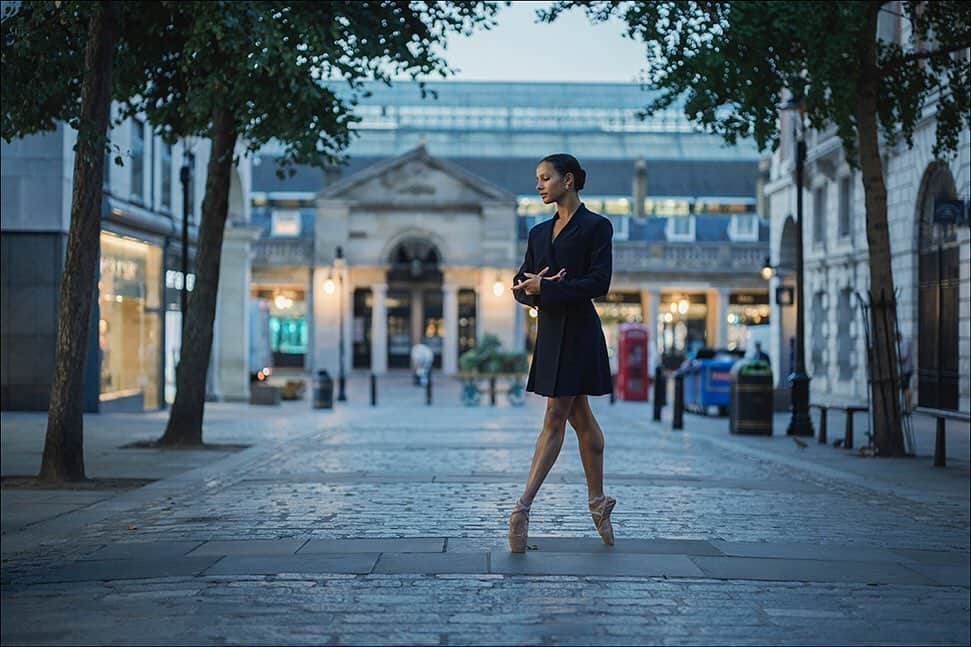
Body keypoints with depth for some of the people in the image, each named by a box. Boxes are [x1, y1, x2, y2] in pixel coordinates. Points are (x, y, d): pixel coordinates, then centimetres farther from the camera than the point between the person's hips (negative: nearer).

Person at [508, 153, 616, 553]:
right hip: (549, 330, 7)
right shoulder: (539, 233, 16)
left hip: (578, 331, -7)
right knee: (579, 417, 12)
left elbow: (599, 282, -14)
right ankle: (598, 500, 20)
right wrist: (531, 288, -11)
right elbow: (520, 284, 13)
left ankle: (523, 508, -13)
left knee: (555, 418, -8)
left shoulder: (596, 226, -4)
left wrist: (545, 288, -15)